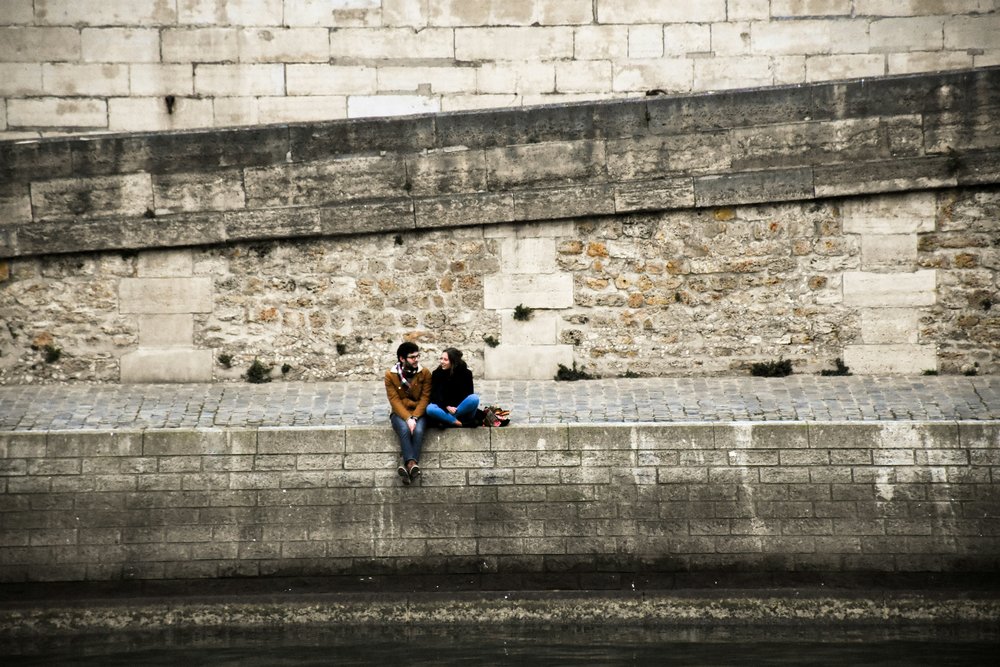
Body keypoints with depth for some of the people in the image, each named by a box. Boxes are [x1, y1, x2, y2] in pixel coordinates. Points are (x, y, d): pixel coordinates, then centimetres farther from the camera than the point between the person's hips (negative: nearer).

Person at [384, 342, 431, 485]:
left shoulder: (425, 373, -1)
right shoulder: (391, 375, -4)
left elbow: (425, 398, -5)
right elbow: (394, 400, -9)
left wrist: (414, 417, -19)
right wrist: (407, 418, -22)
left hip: (419, 413, 1)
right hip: (400, 413, 0)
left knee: (418, 430, -33)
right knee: (405, 429, -34)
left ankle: (409, 467, -43)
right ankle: (412, 464, -47)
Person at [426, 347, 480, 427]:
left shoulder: (466, 373, -6)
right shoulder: (437, 374, -4)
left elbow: (469, 394, -5)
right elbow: (435, 395, -6)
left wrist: (455, 409, -18)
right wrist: (447, 407, -22)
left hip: (462, 409, 0)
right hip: (444, 408, 0)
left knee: (474, 398, -32)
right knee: (430, 409, -32)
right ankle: (458, 423, -31)